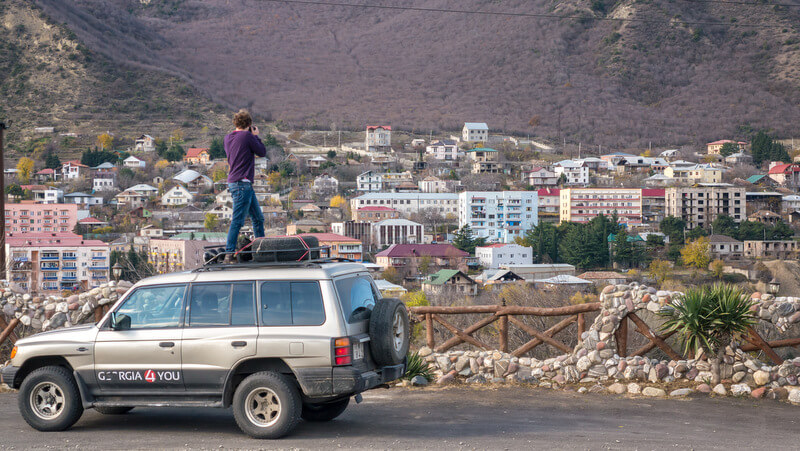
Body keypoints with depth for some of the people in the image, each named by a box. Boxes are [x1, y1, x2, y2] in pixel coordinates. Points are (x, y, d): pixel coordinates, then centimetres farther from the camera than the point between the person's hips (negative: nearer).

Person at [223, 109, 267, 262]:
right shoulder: (247, 136, -11)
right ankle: (229, 254, -10)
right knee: (237, 220, -9)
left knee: (258, 218, 16)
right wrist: (256, 136, 10)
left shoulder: (228, 138, 12)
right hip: (242, 183, -9)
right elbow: (262, 152, -3)